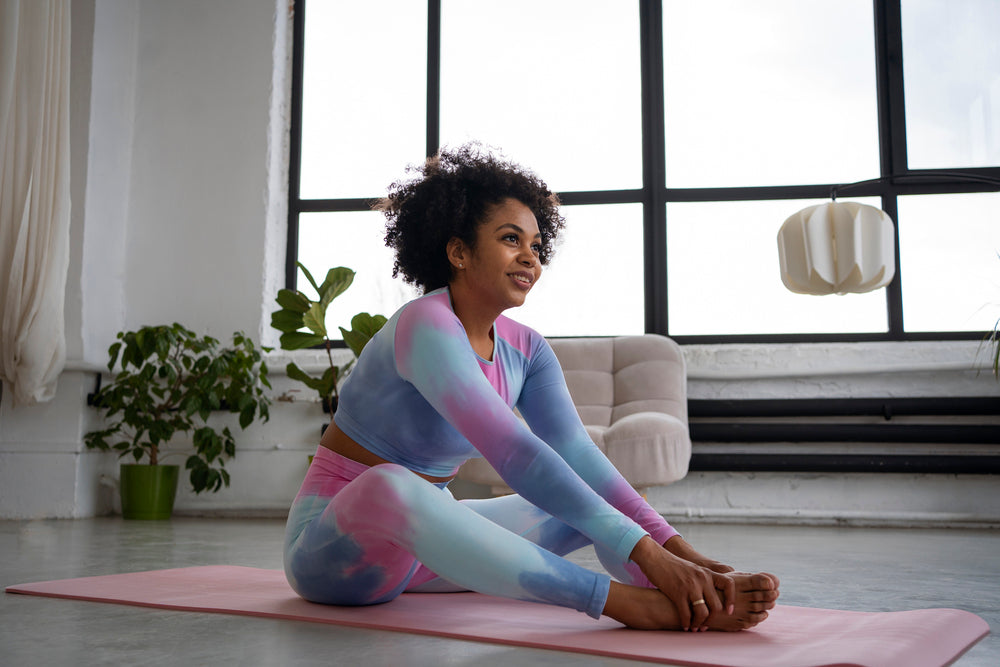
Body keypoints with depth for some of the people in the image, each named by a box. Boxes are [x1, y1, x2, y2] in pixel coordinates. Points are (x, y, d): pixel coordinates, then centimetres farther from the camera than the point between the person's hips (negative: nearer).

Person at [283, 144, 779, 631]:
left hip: (425, 540, 8)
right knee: (388, 487, -42)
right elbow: (513, 453, -35)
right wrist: (647, 555, -39)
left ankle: (695, 604, -34)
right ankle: (623, 600, -43)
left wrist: (674, 548, -25)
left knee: (596, 500, -1)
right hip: (335, 541, -7)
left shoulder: (526, 349, 0)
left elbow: (576, 452, -12)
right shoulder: (426, 328, -25)